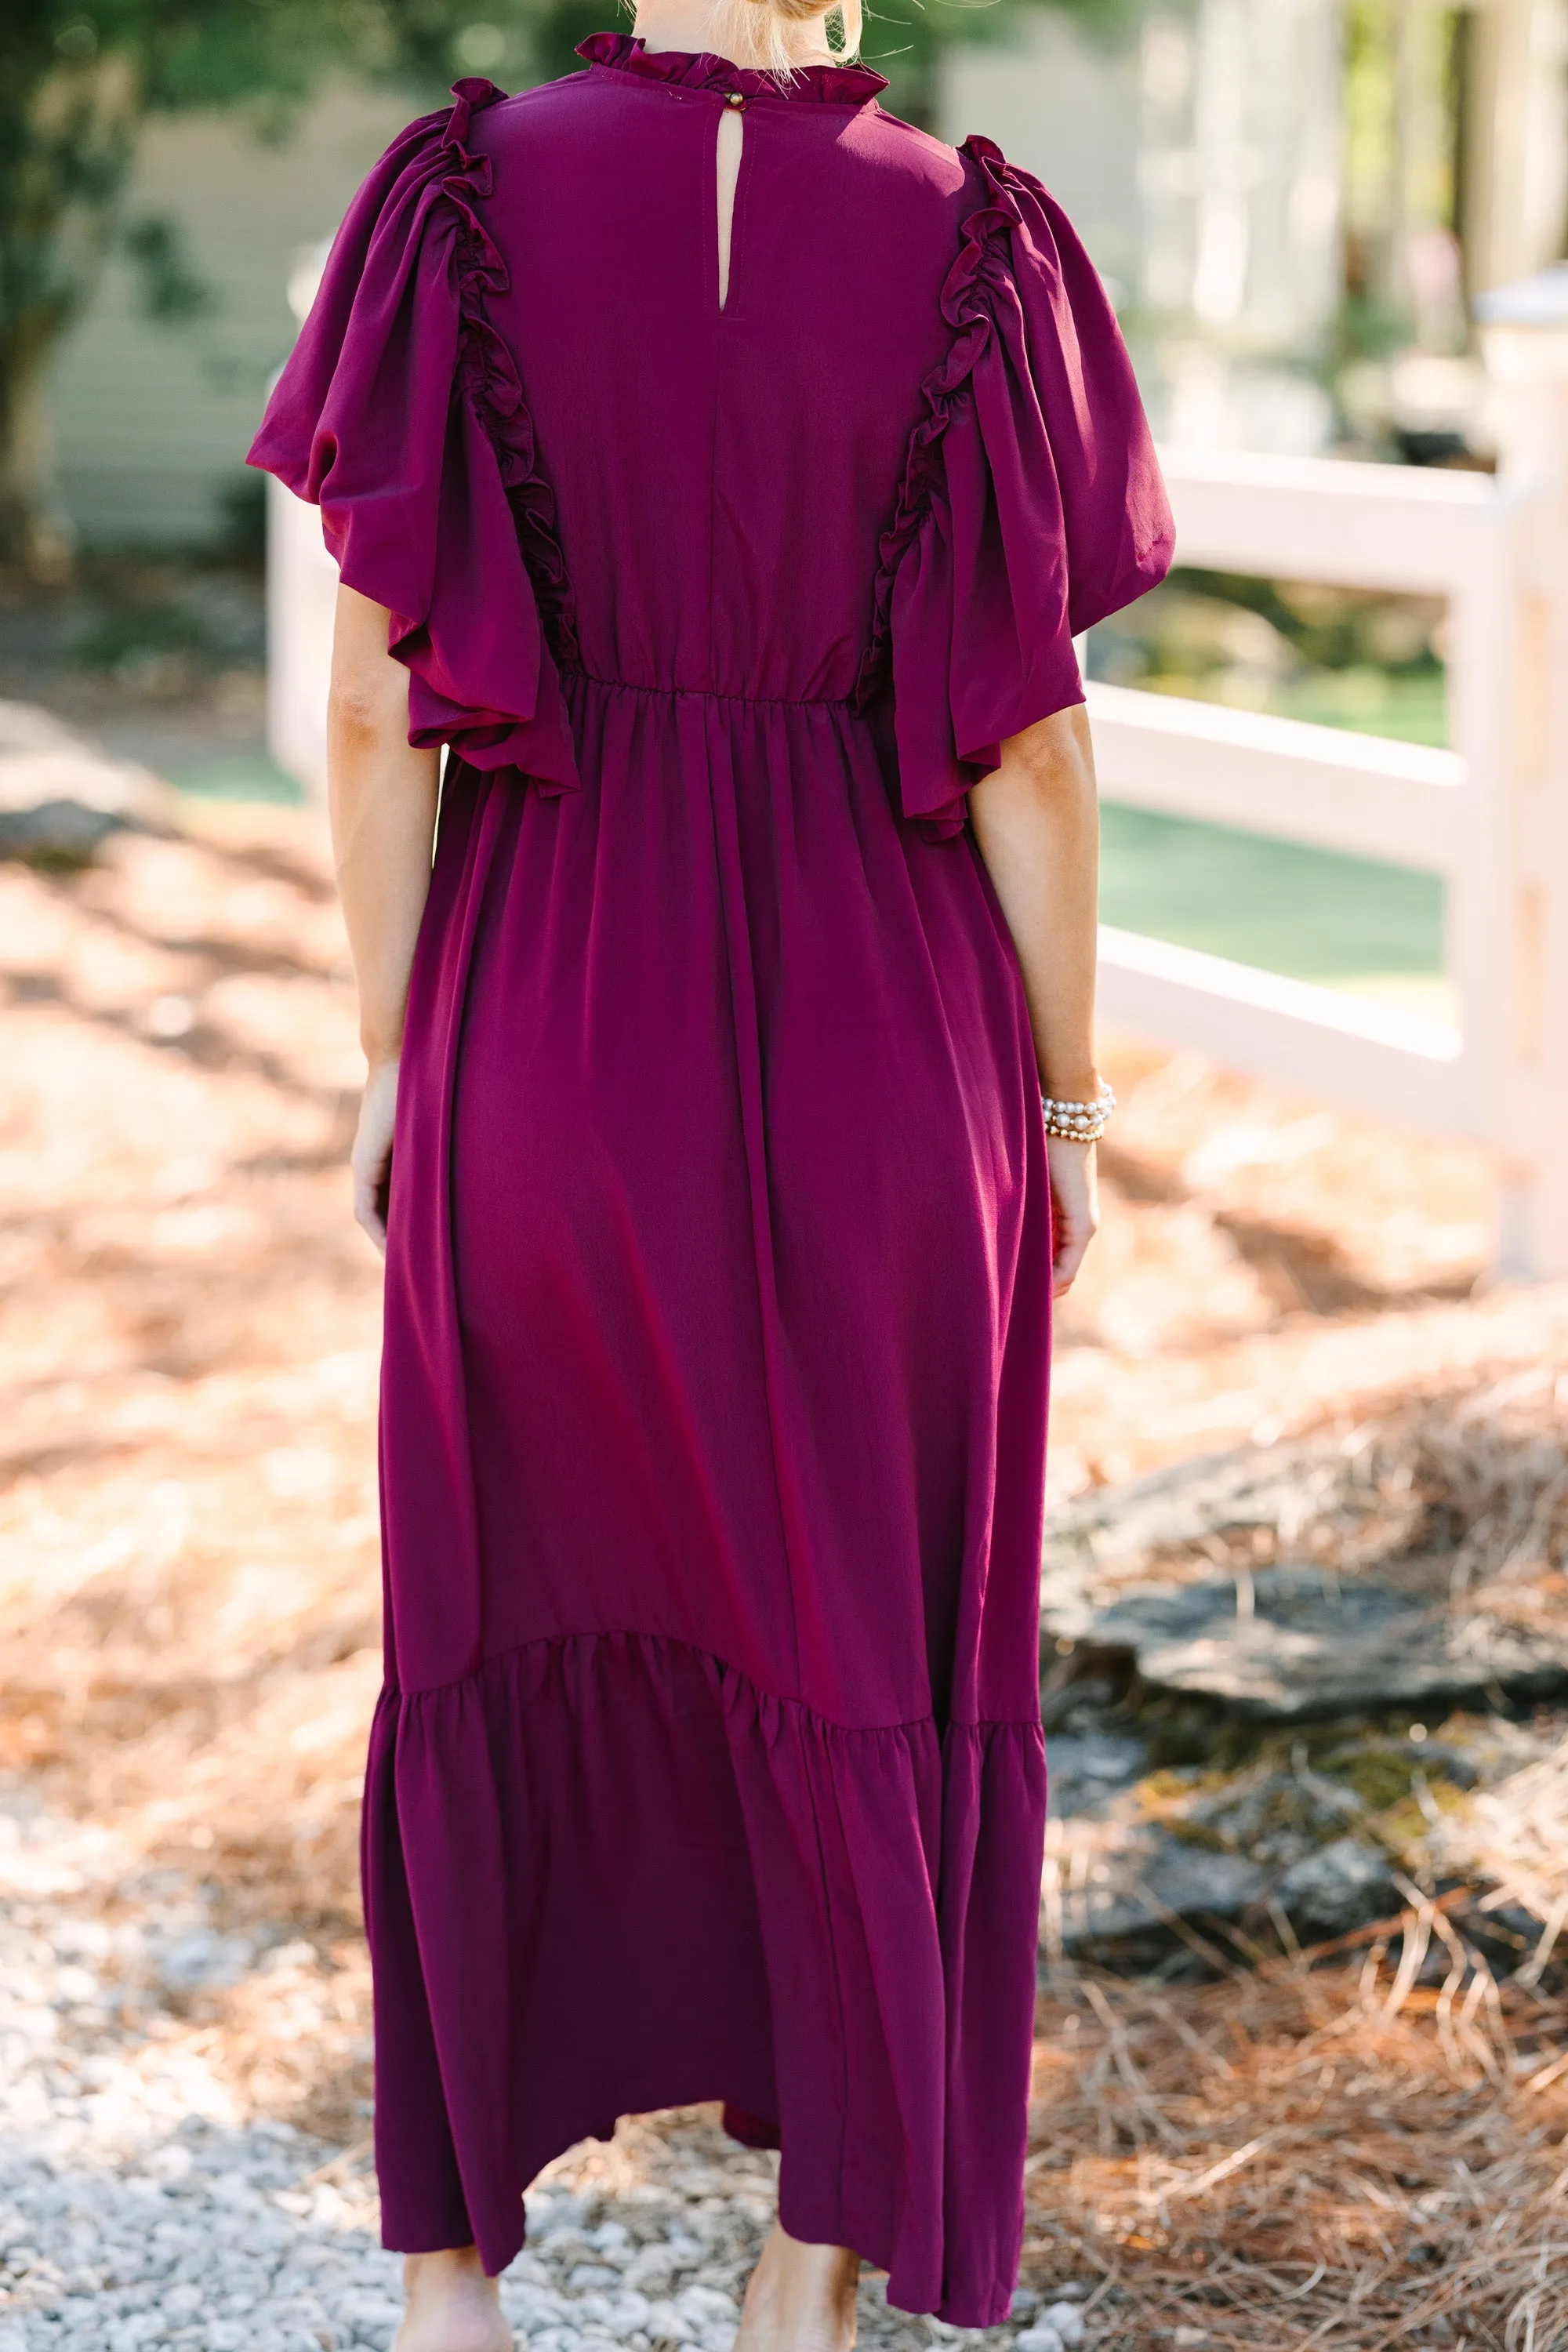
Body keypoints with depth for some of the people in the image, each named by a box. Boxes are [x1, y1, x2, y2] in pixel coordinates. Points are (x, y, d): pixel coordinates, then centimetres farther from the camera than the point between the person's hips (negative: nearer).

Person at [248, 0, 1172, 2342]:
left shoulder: (460, 203, -6)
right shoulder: (974, 246, -7)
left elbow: (375, 693, -7)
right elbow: (1032, 740, -7)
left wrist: (391, 1059, 4)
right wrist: (1067, 1103, 4)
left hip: (551, 1032, 1)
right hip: (880, 1048, 0)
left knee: (513, 1610, 19)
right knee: (861, 1656, 15)